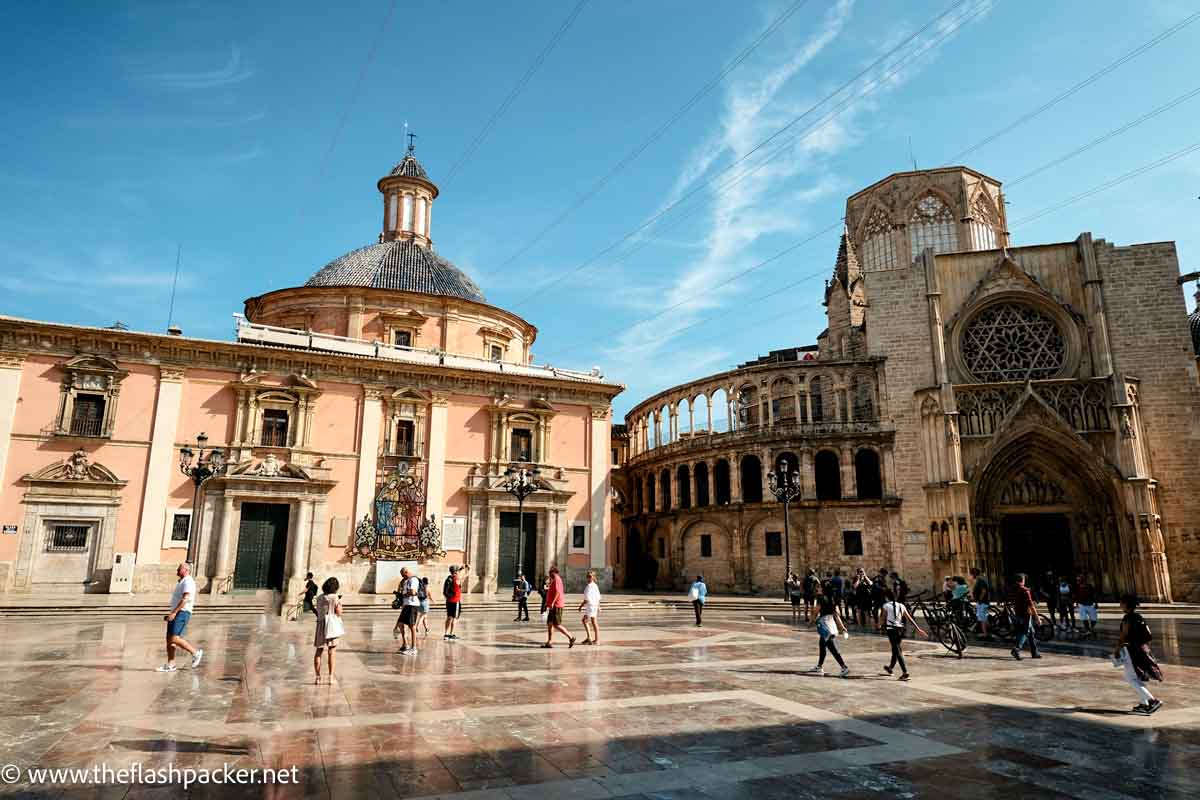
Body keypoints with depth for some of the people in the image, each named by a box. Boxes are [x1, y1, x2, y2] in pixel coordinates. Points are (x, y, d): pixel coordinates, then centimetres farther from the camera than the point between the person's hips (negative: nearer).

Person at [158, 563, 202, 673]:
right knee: (169, 639, 5)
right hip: (175, 614, 10)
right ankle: (170, 665, 8)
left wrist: (173, 612, -26)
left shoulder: (188, 581, -11)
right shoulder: (181, 582, 22)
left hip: (182, 614, -10)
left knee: (175, 639, -17)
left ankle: (195, 653, -4)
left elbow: (185, 599, -22)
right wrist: (171, 614, 21)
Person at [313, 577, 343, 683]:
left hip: (320, 625, 4)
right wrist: (340, 604, 9)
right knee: (331, 652, 2)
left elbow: (318, 612, 13)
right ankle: (331, 677, 1)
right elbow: (339, 613, -7)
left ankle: (318, 677, 9)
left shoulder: (319, 598, 6)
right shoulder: (335, 597, -9)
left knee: (318, 652, 11)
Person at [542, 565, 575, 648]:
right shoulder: (554, 580, 19)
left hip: (556, 606, -11)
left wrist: (552, 603, -29)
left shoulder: (556, 579, -13)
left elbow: (558, 592, -25)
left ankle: (571, 638, -6)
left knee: (556, 625, -10)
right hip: (553, 606, 11)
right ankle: (548, 643, 10)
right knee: (549, 623, 9)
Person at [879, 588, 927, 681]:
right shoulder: (901, 605, 10)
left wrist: (879, 625, 17)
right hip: (900, 629, 6)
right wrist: (918, 629, 7)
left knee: (897, 651, -7)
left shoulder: (886, 606, -4)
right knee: (895, 649, 21)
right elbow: (909, 618, 6)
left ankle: (905, 672, -18)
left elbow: (882, 619, -4)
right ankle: (890, 668, 40)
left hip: (891, 629, -6)